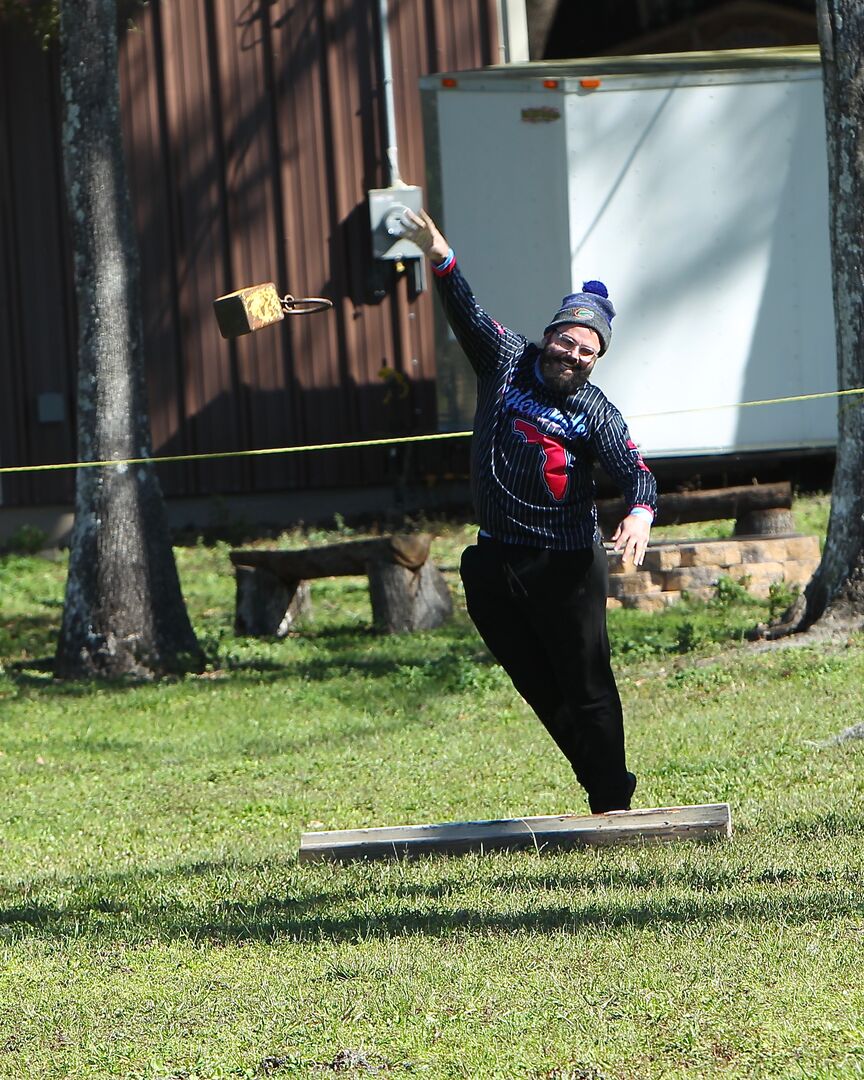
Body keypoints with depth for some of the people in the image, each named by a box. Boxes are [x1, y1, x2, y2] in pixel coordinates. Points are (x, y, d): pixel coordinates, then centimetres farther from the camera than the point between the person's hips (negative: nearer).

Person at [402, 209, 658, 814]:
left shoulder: (597, 413, -4)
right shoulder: (506, 362, 4)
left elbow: (635, 471, -15)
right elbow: (467, 314, -7)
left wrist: (640, 514, -37)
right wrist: (441, 259, -25)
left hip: (567, 565, -4)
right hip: (496, 562, 4)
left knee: (588, 688, -4)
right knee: (539, 687, 10)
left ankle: (612, 804, 1)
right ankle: (604, 781, 21)